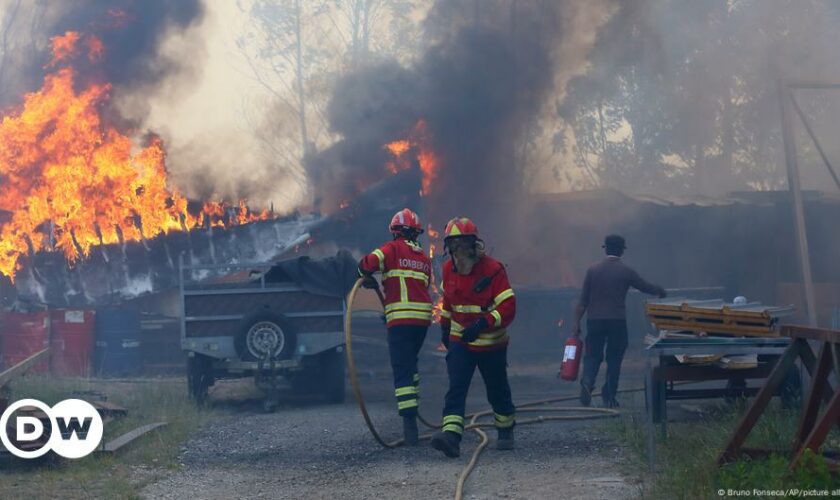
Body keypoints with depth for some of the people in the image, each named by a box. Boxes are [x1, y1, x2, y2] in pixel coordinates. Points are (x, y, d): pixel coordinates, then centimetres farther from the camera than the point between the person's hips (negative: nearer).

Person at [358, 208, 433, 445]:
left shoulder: (393, 248, 0)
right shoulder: (424, 257, 17)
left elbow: (367, 264, -14)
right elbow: (424, 286, 16)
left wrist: (368, 279, 9)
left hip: (401, 318, -6)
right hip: (423, 316, 6)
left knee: (402, 369, -7)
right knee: (410, 361, 27)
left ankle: (409, 419, -16)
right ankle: (413, 401, 33)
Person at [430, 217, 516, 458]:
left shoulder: (492, 269, -19)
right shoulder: (449, 269, -1)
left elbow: (508, 307, -23)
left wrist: (483, 323, -34)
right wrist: (445, 326, 22)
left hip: (491, 343, -3)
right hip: (459, 340, 3)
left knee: (498, 391, 13)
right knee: (456, 388, -15)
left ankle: (506, 431, 36)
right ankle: (451, 435, -27)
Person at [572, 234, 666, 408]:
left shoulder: (593, 269, 3)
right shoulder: (626, 271, -1)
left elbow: (583, 299, 3)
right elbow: (645, 287, 12)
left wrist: (577, 322, 6)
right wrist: (660, 291, 33)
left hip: (594, 320, 1)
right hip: (617, 321, -1)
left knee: (592, 355, 8)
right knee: (614, 358, 8)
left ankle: (587, 382, -20)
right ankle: (609, 397, 7)